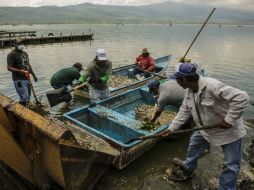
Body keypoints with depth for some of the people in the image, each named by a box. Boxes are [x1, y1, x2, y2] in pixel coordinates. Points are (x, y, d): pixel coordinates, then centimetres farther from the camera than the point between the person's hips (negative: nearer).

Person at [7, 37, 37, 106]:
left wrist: (33, 75, 26)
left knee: (28, 97, 14)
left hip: (27, 78, 8)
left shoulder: (24, 53, 15)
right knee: (24, 97, -13)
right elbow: (9, 68, -16)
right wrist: (20, 71, -30)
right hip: (19, 80, -8)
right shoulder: (12, 54, -10)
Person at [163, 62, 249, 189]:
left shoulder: (211, 86, -35)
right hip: (206, 129, 8)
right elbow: (184, 112, 3)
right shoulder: (189, 91, -7)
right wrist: (171, 128, 2)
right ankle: (187, 169, 48)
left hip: (229, 131, -7)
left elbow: (241, 98, -37)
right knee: (194, 145, 23)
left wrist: (229, 120, -32)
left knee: (231, 165, 5)